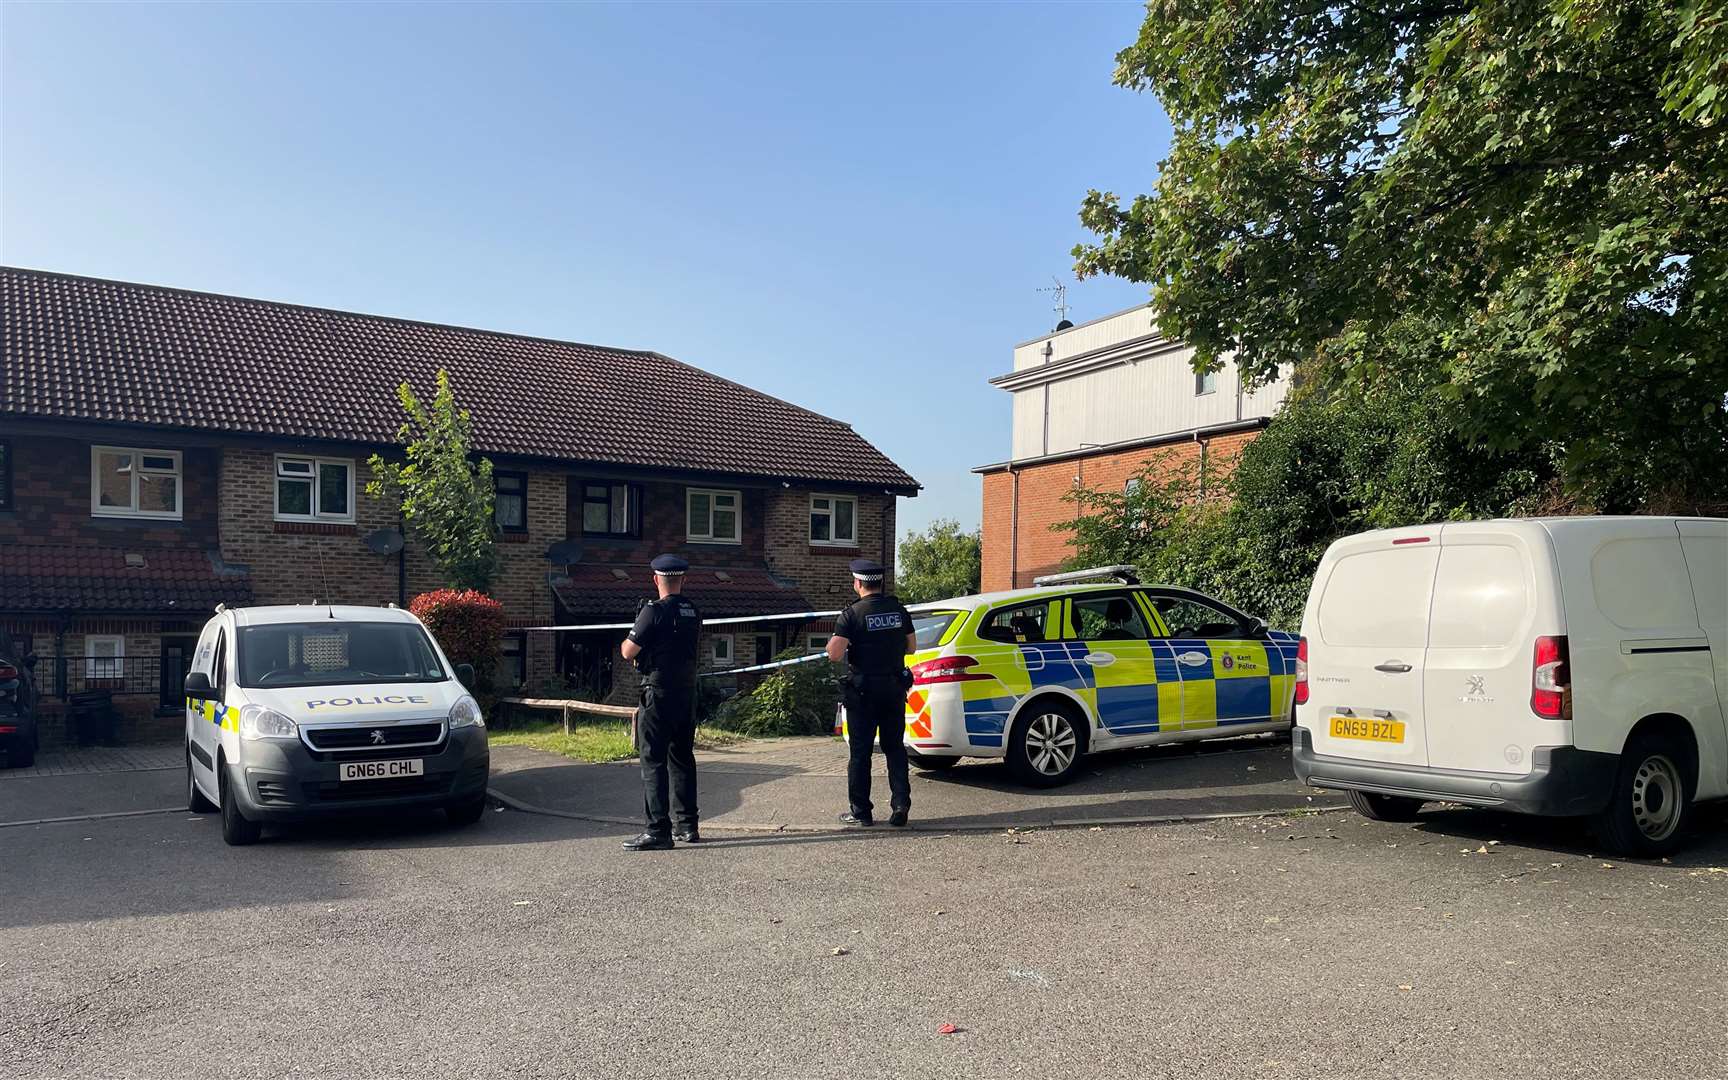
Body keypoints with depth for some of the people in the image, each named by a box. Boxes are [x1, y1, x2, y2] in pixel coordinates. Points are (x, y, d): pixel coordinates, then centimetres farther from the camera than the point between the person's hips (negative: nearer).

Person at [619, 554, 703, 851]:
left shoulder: (654, 611, -13)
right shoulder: (694, 613, 8)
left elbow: (628, 652, -11)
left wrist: (625, 642, 10)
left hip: (659, 694, -7)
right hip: (687, 693, 7)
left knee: (653, 761, -4)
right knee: (682, 759, 14)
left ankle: (658, 831, -7)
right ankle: (687, 826, 18)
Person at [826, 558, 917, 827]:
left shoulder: (852, 615, -12)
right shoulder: (899, 610, 3)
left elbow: (834, 654, -20)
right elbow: (911, 646, 11)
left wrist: (832, 642, 1)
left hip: (863, 691, -4)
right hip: (894, 688, 4)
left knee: (860, 751, 5)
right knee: (895, 747, 14)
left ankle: (861, 811, 9)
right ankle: (901, 804, 8)